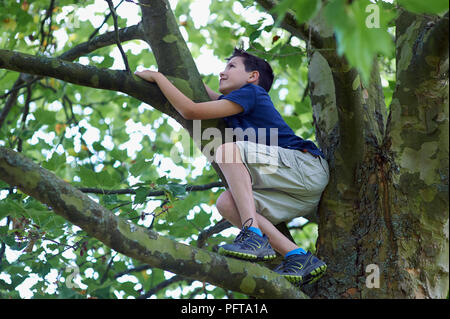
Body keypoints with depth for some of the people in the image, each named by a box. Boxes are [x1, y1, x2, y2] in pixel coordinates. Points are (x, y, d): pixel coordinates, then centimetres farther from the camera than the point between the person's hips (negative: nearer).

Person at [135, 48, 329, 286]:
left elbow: (191, 110, -7)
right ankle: (299, 258, -14)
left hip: (307, 166, -8)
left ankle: (253, 235, -31)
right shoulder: (234, 103, 26)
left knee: (228, 149, -18)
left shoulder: (251, 92, 0)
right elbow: (206, 93, 45)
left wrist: (157, 76, 4)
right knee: (226, 203, -6)